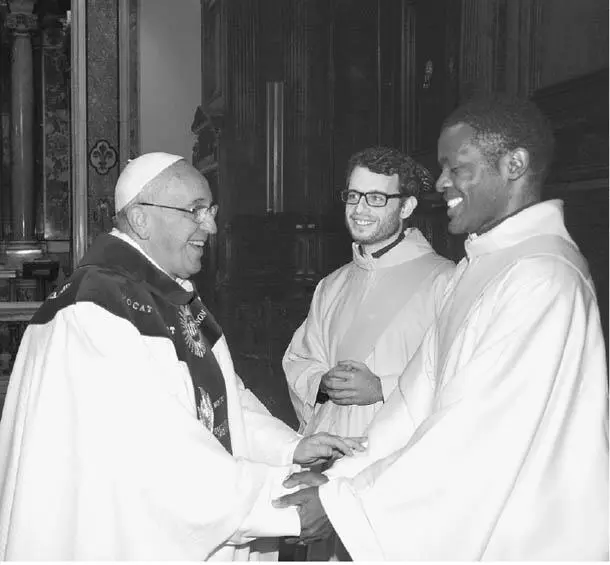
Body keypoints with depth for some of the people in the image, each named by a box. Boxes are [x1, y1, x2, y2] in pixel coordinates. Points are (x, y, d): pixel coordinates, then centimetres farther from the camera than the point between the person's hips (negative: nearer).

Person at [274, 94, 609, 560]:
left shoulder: (544, 278, -21)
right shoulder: (480, 267, 9)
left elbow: (478, 438, -24)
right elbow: (423, 396, 7)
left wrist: (344, 500, -18)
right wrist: (343, 476, -1)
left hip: (527, 540, -8)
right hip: (460, 530, 8)